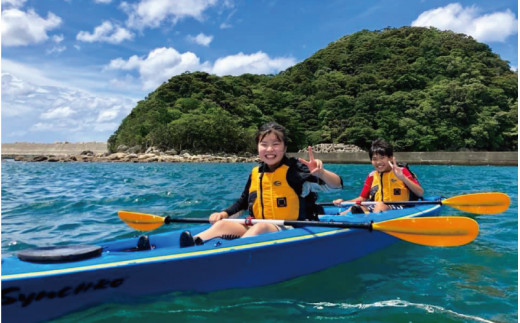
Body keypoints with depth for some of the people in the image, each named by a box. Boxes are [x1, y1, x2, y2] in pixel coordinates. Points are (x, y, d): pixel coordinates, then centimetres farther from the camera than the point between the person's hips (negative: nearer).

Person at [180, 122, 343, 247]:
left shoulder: (294, 170, -9)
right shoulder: (255, 173, 8)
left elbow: (337, 185, -17)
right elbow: (244, 201, 23)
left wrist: (321, 173, -38)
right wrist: (224, 213, 6)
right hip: (257, 229, 5)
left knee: (260, 227, -35)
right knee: (222, 224, -16)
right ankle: (193, 244, -42)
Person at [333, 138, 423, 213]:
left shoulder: (402, 171, 0)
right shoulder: (371, 176, 12)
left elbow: (420, 193, -7)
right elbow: (362, 198, 12)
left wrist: (403, 178, -21)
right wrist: (343, 202, -5)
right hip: (376, 208, 4)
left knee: (380, 205, -35)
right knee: (355, 208, -24)